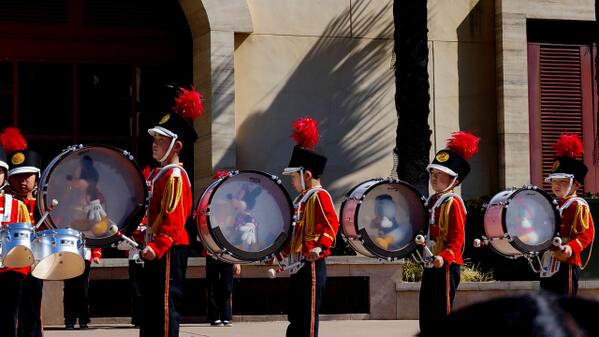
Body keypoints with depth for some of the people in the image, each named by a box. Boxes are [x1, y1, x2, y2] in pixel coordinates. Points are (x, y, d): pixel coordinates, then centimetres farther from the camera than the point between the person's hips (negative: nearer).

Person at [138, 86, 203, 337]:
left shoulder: (174, 176, -13)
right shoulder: (159, 173, 17)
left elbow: (174, 219, -21)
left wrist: (157, 246, -29)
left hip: (169, 250, -10)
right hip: (155, 248, 10)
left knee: (165, 306, -8)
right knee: (150, 304, 14)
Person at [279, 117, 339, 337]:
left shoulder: (319, 196, -9)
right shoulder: (301, 199, 20)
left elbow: (331, 223, -22)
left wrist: (320, 246, -35)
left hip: (311, 265, -10)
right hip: (297, 265, 10)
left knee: (308, 319, -8)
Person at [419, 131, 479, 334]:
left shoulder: (453, 203, -11)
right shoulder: (431, 201, 16)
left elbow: (457, 239, -18)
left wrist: (444, 257, -30)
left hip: (446, 266, -9)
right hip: (430, 265, 9)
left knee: (441, 316, -6)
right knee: (426, 318, 10)